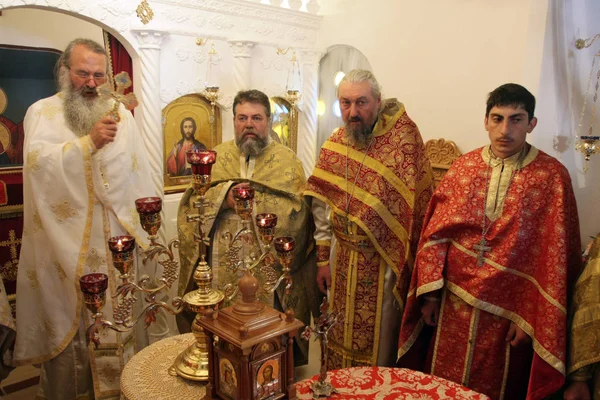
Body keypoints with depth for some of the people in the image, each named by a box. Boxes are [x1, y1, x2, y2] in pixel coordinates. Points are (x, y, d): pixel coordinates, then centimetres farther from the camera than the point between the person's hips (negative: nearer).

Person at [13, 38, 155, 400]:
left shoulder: (121, 113, 9)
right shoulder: (42, 112, 2)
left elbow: (139, 171, 7)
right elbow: (38, 161, -16)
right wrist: (89, 142, -26)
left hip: (114, 238, 3)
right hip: (64, 242, -2)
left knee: (116, 318, 11)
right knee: (65, 321, 9)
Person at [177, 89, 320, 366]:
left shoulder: (287, 161, 5)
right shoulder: (215, 158, 12)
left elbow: (296, 211, -8)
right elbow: (191, 203, 1)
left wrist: (250, 202, -14)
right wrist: (223, 195, -16)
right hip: (220, 272, 2)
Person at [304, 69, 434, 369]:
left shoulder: (403, 136, -10)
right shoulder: (333, 145, 2)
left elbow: (416, 201, -11)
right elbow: (321, 206, 5)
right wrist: (323, 258, 5)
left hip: (383, 262, -4)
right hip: (342, 260, 4)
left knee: (379, 342, 12)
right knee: (340, 338, 19)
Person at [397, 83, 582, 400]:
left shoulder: (552, 176, -8)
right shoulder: (463, 167, -1)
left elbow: (556, 258, -8)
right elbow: (434, 232, -1)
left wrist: (532, 318, -9)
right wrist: (429, 293, -4)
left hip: (509, 311, -2)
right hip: (454, 305, 2)